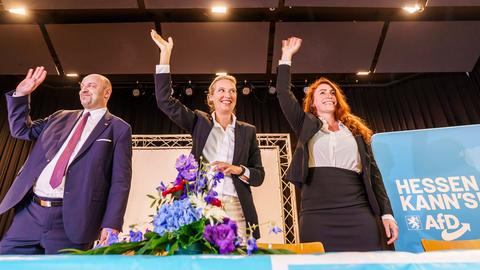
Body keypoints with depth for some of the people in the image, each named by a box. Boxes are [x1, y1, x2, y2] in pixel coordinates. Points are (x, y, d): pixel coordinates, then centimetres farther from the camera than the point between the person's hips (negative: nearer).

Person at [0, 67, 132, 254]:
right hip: (30, 211, 6)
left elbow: (120, 181, -6)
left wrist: (111, 224, -15)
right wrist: (20, 94, 14)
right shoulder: (61, 117, 18)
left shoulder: (118, 129, 0)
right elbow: (21, 130, 28)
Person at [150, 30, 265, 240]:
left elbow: (259, 176, 11)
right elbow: (165, 101, 1)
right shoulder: (199, 122, 10)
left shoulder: (248, 131, 11)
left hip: (236, 209, 1)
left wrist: (238, 170, -10)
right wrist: (165, 54, -1)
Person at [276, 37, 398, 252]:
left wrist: (387, 213, 6)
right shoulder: (306, 126, 15)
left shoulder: (356, 131, 20)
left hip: (359, 213, 2)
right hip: (317, 214, -1)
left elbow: (373, 173, 14)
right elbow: (283, 93, 6)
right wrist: (286, 58, 9)